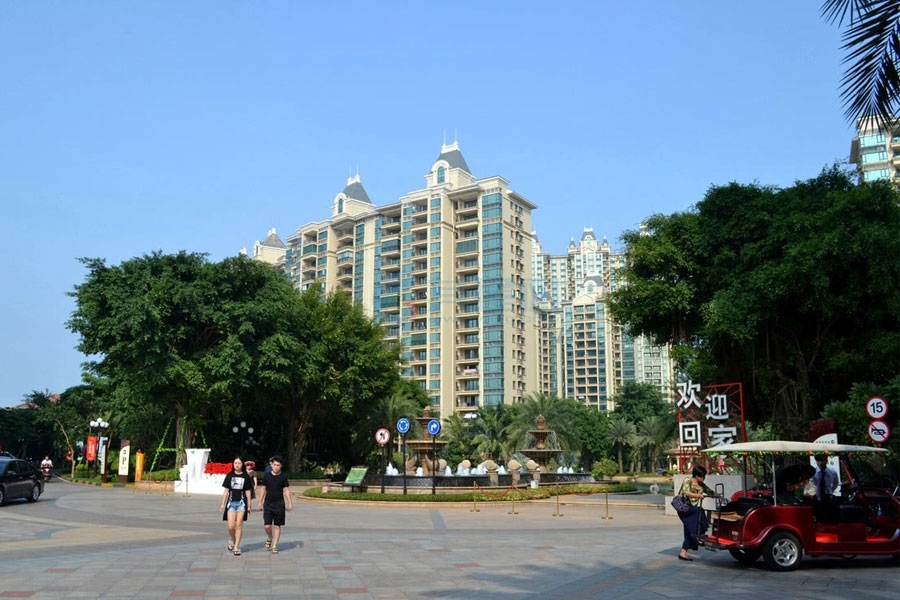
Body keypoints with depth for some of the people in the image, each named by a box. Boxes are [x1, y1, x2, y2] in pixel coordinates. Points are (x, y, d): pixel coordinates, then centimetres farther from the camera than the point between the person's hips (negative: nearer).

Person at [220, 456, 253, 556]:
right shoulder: (229, 476, 7)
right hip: (231, 502, 1)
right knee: (230, 527, -5)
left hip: (241, 503, -1)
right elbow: (226, 491, 10)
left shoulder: (246, 476, 5)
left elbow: (248, 492, 7)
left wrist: (249, 506, 5)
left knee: (239, 526, -3)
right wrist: (223, 504, 6)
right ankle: (231, 540, 25)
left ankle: (237, 547, 4)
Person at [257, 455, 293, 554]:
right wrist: (260, 502, 9)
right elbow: (263, 489, 10)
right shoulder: (266, 476, 3)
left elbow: (286, 490, 1)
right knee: (267, 526, -5)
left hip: (279, 504, -1)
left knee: (277, 526, 3)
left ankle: (274, 546, 13)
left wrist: (290, 503, -5)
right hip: (268, 504, 1)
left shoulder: (283, 477, 0)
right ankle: (269, 538, 26)